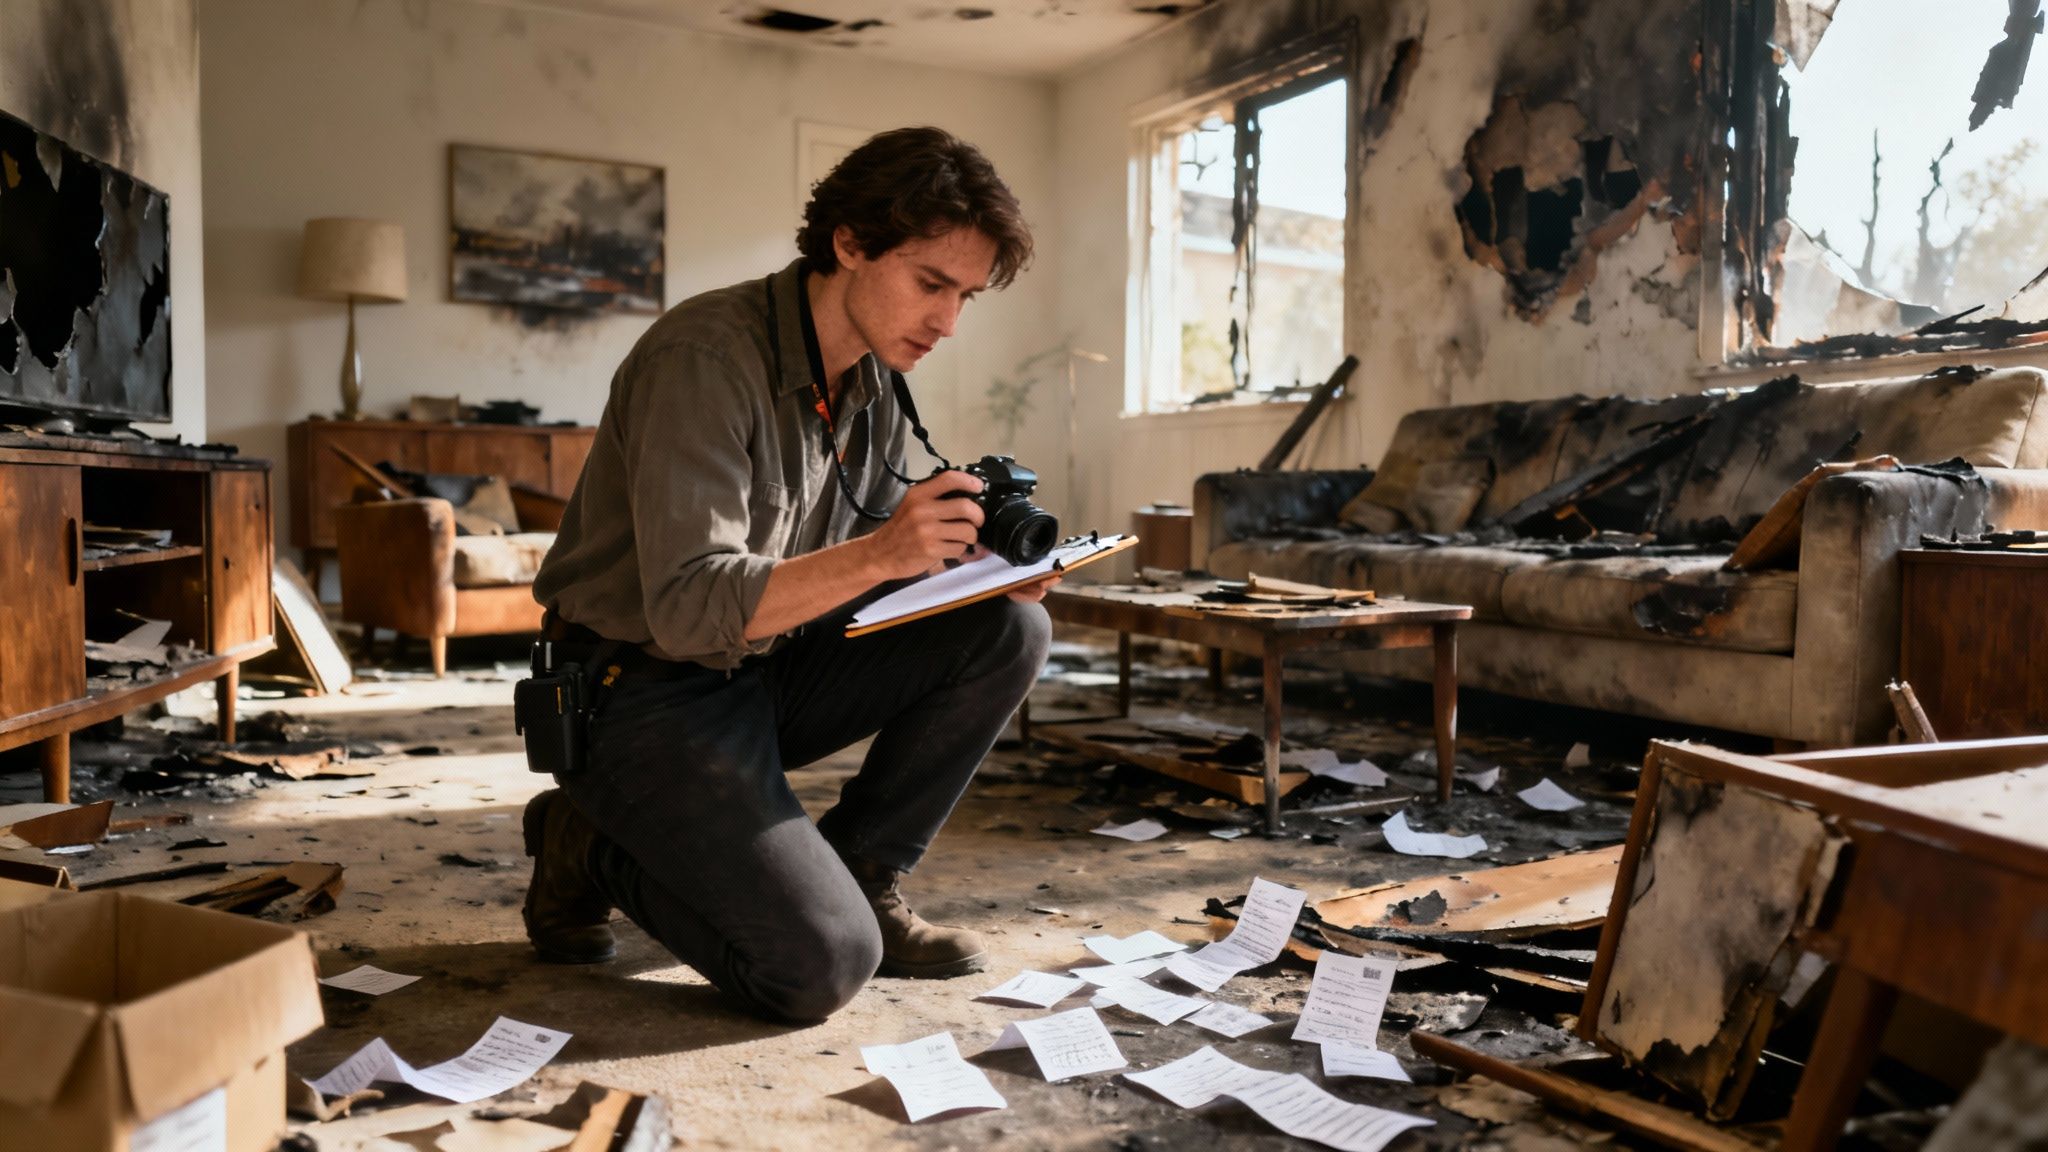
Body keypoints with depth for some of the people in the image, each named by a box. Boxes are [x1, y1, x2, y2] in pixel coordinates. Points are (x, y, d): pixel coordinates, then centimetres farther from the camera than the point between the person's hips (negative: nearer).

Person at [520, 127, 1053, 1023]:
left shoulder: (875, 384, 4)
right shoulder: (707, 355, -22)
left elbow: (875, 565, 7)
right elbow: (689, 606, -28)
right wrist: (877, 554, -36)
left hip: (770, 675, 8)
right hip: (647, 697, -8)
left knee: (1009, 630, -9)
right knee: (823, 964, -21)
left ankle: (858, 875, 2)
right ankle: (590, 848, 5)